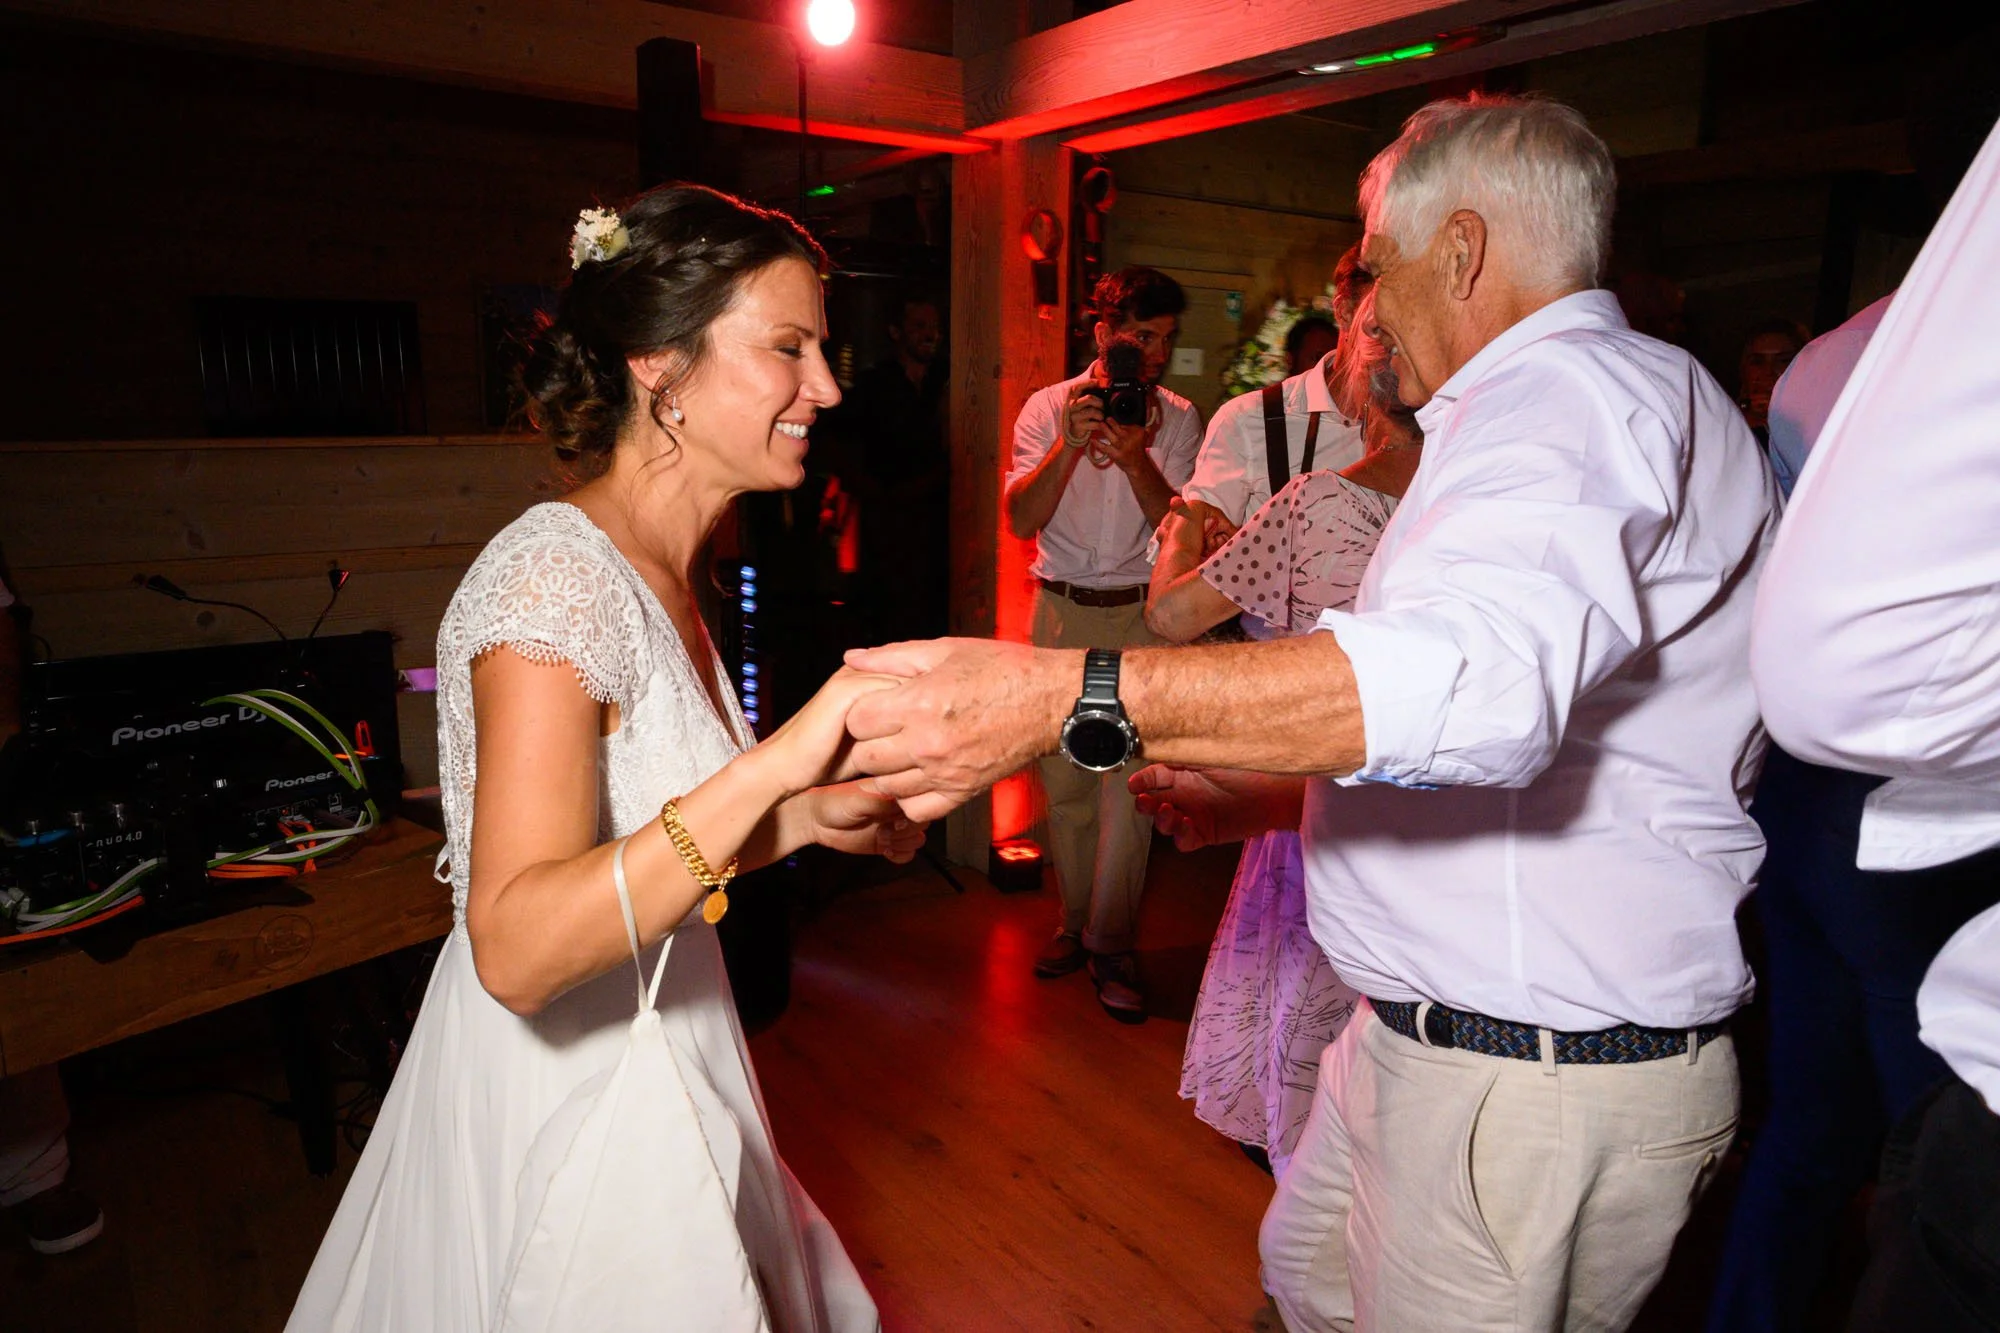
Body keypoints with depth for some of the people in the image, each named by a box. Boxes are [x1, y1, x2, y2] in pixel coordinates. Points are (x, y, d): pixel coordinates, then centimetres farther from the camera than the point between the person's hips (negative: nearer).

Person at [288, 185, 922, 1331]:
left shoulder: (654, 572, 3)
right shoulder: (556, 577, -25)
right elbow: (518, 947, -33)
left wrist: (807, 817, -4)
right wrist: (776, 764, -40)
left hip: (653, 1058, 8)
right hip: (563, 1098, -8)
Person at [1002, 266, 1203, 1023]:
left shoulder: (1176, 418, 5)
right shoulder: (1048, 408, 4)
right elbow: (1022, 519, -7)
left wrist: (1134, 457, -19)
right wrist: (1070, 446, -20)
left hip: (1140, 617, -1)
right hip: (1060, 611, 1)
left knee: (1128, 782, -5)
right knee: (1063, 780, 6)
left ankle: (1111, 946, 8)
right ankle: (1074, 922, 24)